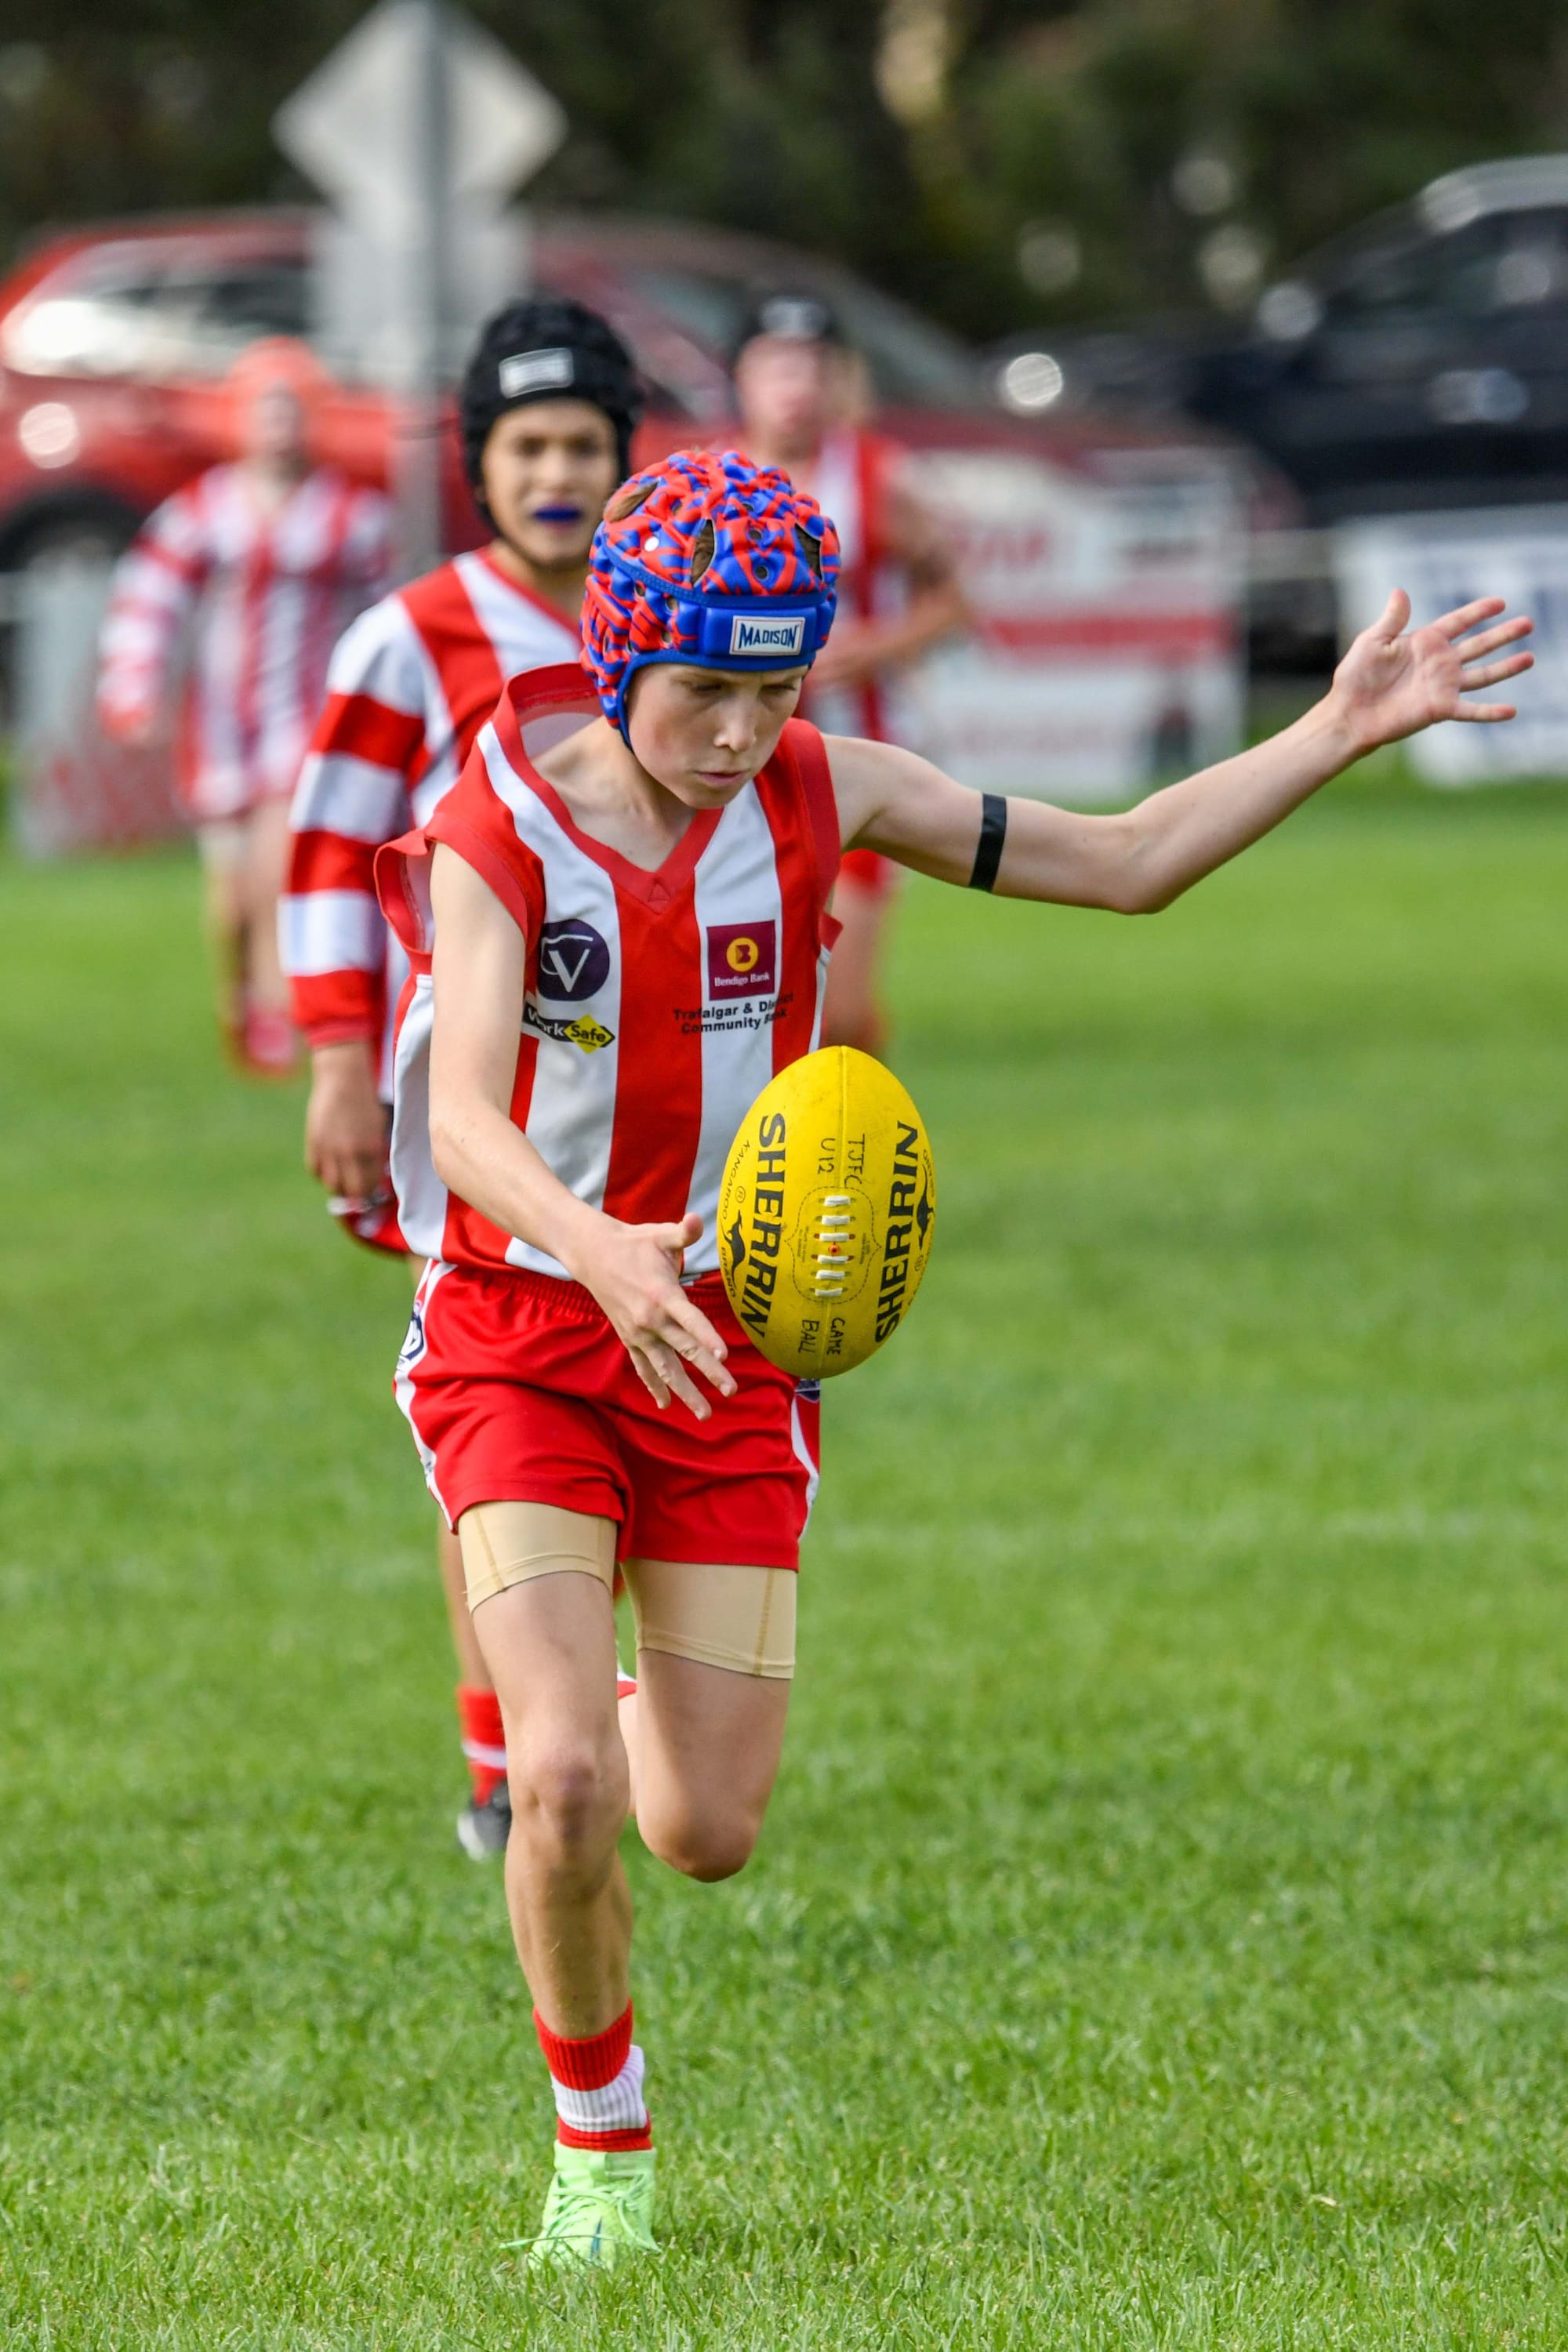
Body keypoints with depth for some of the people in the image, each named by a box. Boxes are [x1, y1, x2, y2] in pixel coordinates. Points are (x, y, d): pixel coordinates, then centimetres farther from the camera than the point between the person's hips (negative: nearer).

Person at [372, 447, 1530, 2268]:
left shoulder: (815, 794, -5)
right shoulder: (497, 831, -15)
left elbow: (1126, 864, 3)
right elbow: (466, 1116, -29)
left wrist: (1346, 729, -6)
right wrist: (598, 1254, -49)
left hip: (724, 1341, 3)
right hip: (518, 1338, -3)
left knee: (707, 1835, 2)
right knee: (565, 1791, -19)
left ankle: (647, 1713, 41)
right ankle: (599, 2142, 6)